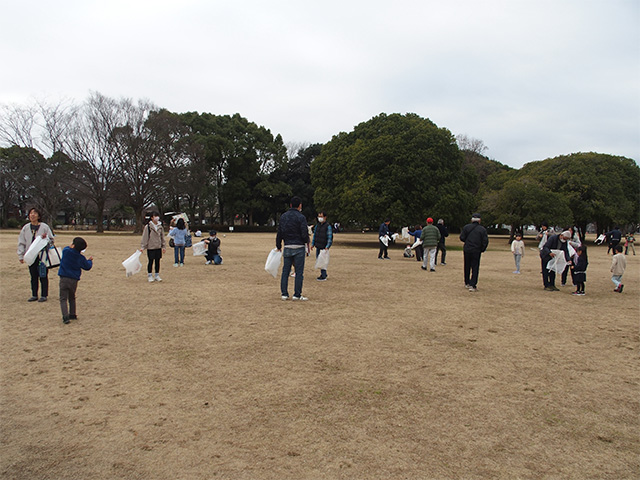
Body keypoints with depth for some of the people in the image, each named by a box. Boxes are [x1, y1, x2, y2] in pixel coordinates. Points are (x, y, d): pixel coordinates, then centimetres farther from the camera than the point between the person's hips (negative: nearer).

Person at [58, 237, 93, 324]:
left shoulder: (65, 251, -7)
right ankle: (72, 314, 28)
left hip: (64, 278, -2)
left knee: (63, 298, -1)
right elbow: (87, 267, 11)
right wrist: (90, 261, 28)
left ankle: (65, 316, -15)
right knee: (72, 298, 22)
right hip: (74, 280, 2)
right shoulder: (80, 258, -2)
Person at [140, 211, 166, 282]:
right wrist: (142, 247, -11)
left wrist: (164, 246, 12)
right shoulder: (148, 227, -7)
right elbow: (144, 237, -7)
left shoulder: (160, 227, 7)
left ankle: (157, 275, 18)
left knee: (157, 261, 8)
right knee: (151, 261, 1)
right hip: (150, 247, -4)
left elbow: (162, 237, 14)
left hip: (158, 247, 4)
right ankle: (149, 275, 13)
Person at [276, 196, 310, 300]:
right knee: (299, 271, 0)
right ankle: (297, 295, 1)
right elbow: (304, 234, -13)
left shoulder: (283, 216, 9)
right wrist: (307, 242, 7)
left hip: (287, 248, 5)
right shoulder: (301, 217, -8)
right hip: (299, 247, -5)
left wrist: (278, 246, 17)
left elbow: (279, 233, 10)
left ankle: (284, 294, 10)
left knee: (285, 271, 9)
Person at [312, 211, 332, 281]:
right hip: (318, 247, 7)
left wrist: (327, 246, -21)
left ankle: (323, 276, -2)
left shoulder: (328, 226, -9)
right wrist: (312, 244, 13)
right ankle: (324, 274, 24)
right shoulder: (317, 225, 12)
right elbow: (315, 235, 19)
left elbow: (330, 237, -13)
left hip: (324, 248, -7)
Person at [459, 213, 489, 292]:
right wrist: (482, 250, 8)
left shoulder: (466, 227, -1)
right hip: (476, 251, -2)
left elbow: (462, 238, -4)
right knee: (475, 268, 1)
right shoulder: (483, 229, -3)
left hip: (467, 250, 2)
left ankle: (467, 283, 29)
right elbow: (485, 241, -5)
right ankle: (472, 285, -6)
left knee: (467, 267, 16)